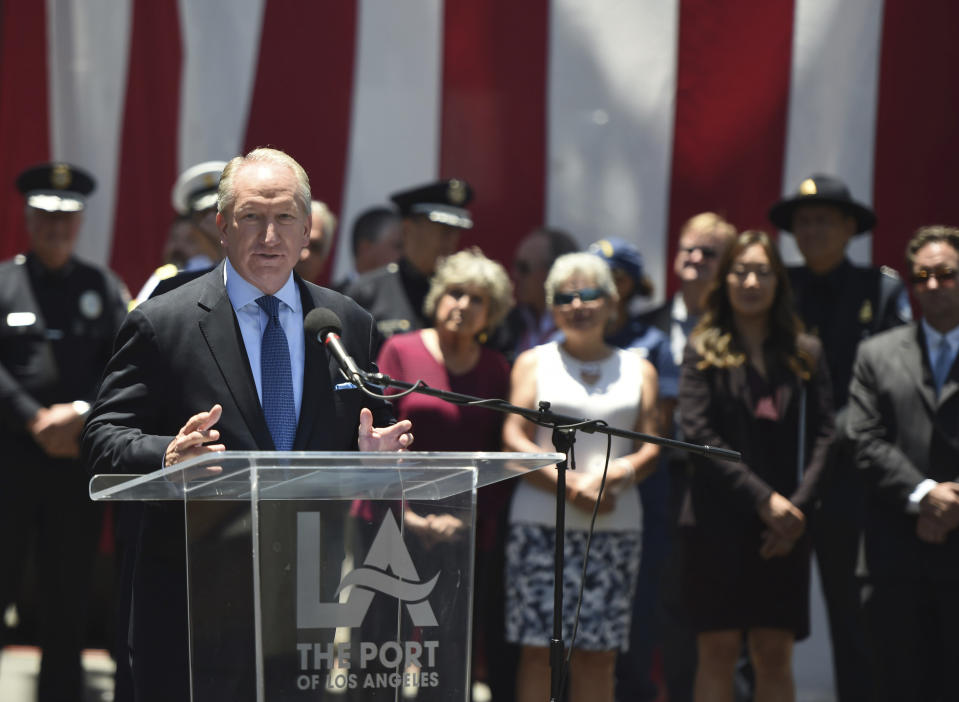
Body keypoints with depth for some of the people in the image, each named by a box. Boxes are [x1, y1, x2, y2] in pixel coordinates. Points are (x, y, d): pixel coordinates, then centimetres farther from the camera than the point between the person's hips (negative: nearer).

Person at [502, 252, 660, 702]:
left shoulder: (637, 370, 15)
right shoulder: (533, 362, 9)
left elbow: (652, 446, 8)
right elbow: (514, 441, 0)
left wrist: (625, 471, -14)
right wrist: (571, 484, -12)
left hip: (616, 526, 2)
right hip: (541, 524, -2)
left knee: (599, 653, -1)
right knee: (538, 647, -6)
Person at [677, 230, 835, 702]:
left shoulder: (805, 354, 10)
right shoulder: (704, 351, 4)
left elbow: (823, 435, 4)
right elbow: (698, 434, -6)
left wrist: (798, 506, -10)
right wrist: (762, 498, -13)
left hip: (784, 528, 2)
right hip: (718, 519, -2)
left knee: (774, 655, 1)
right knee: (718, 652, -3)